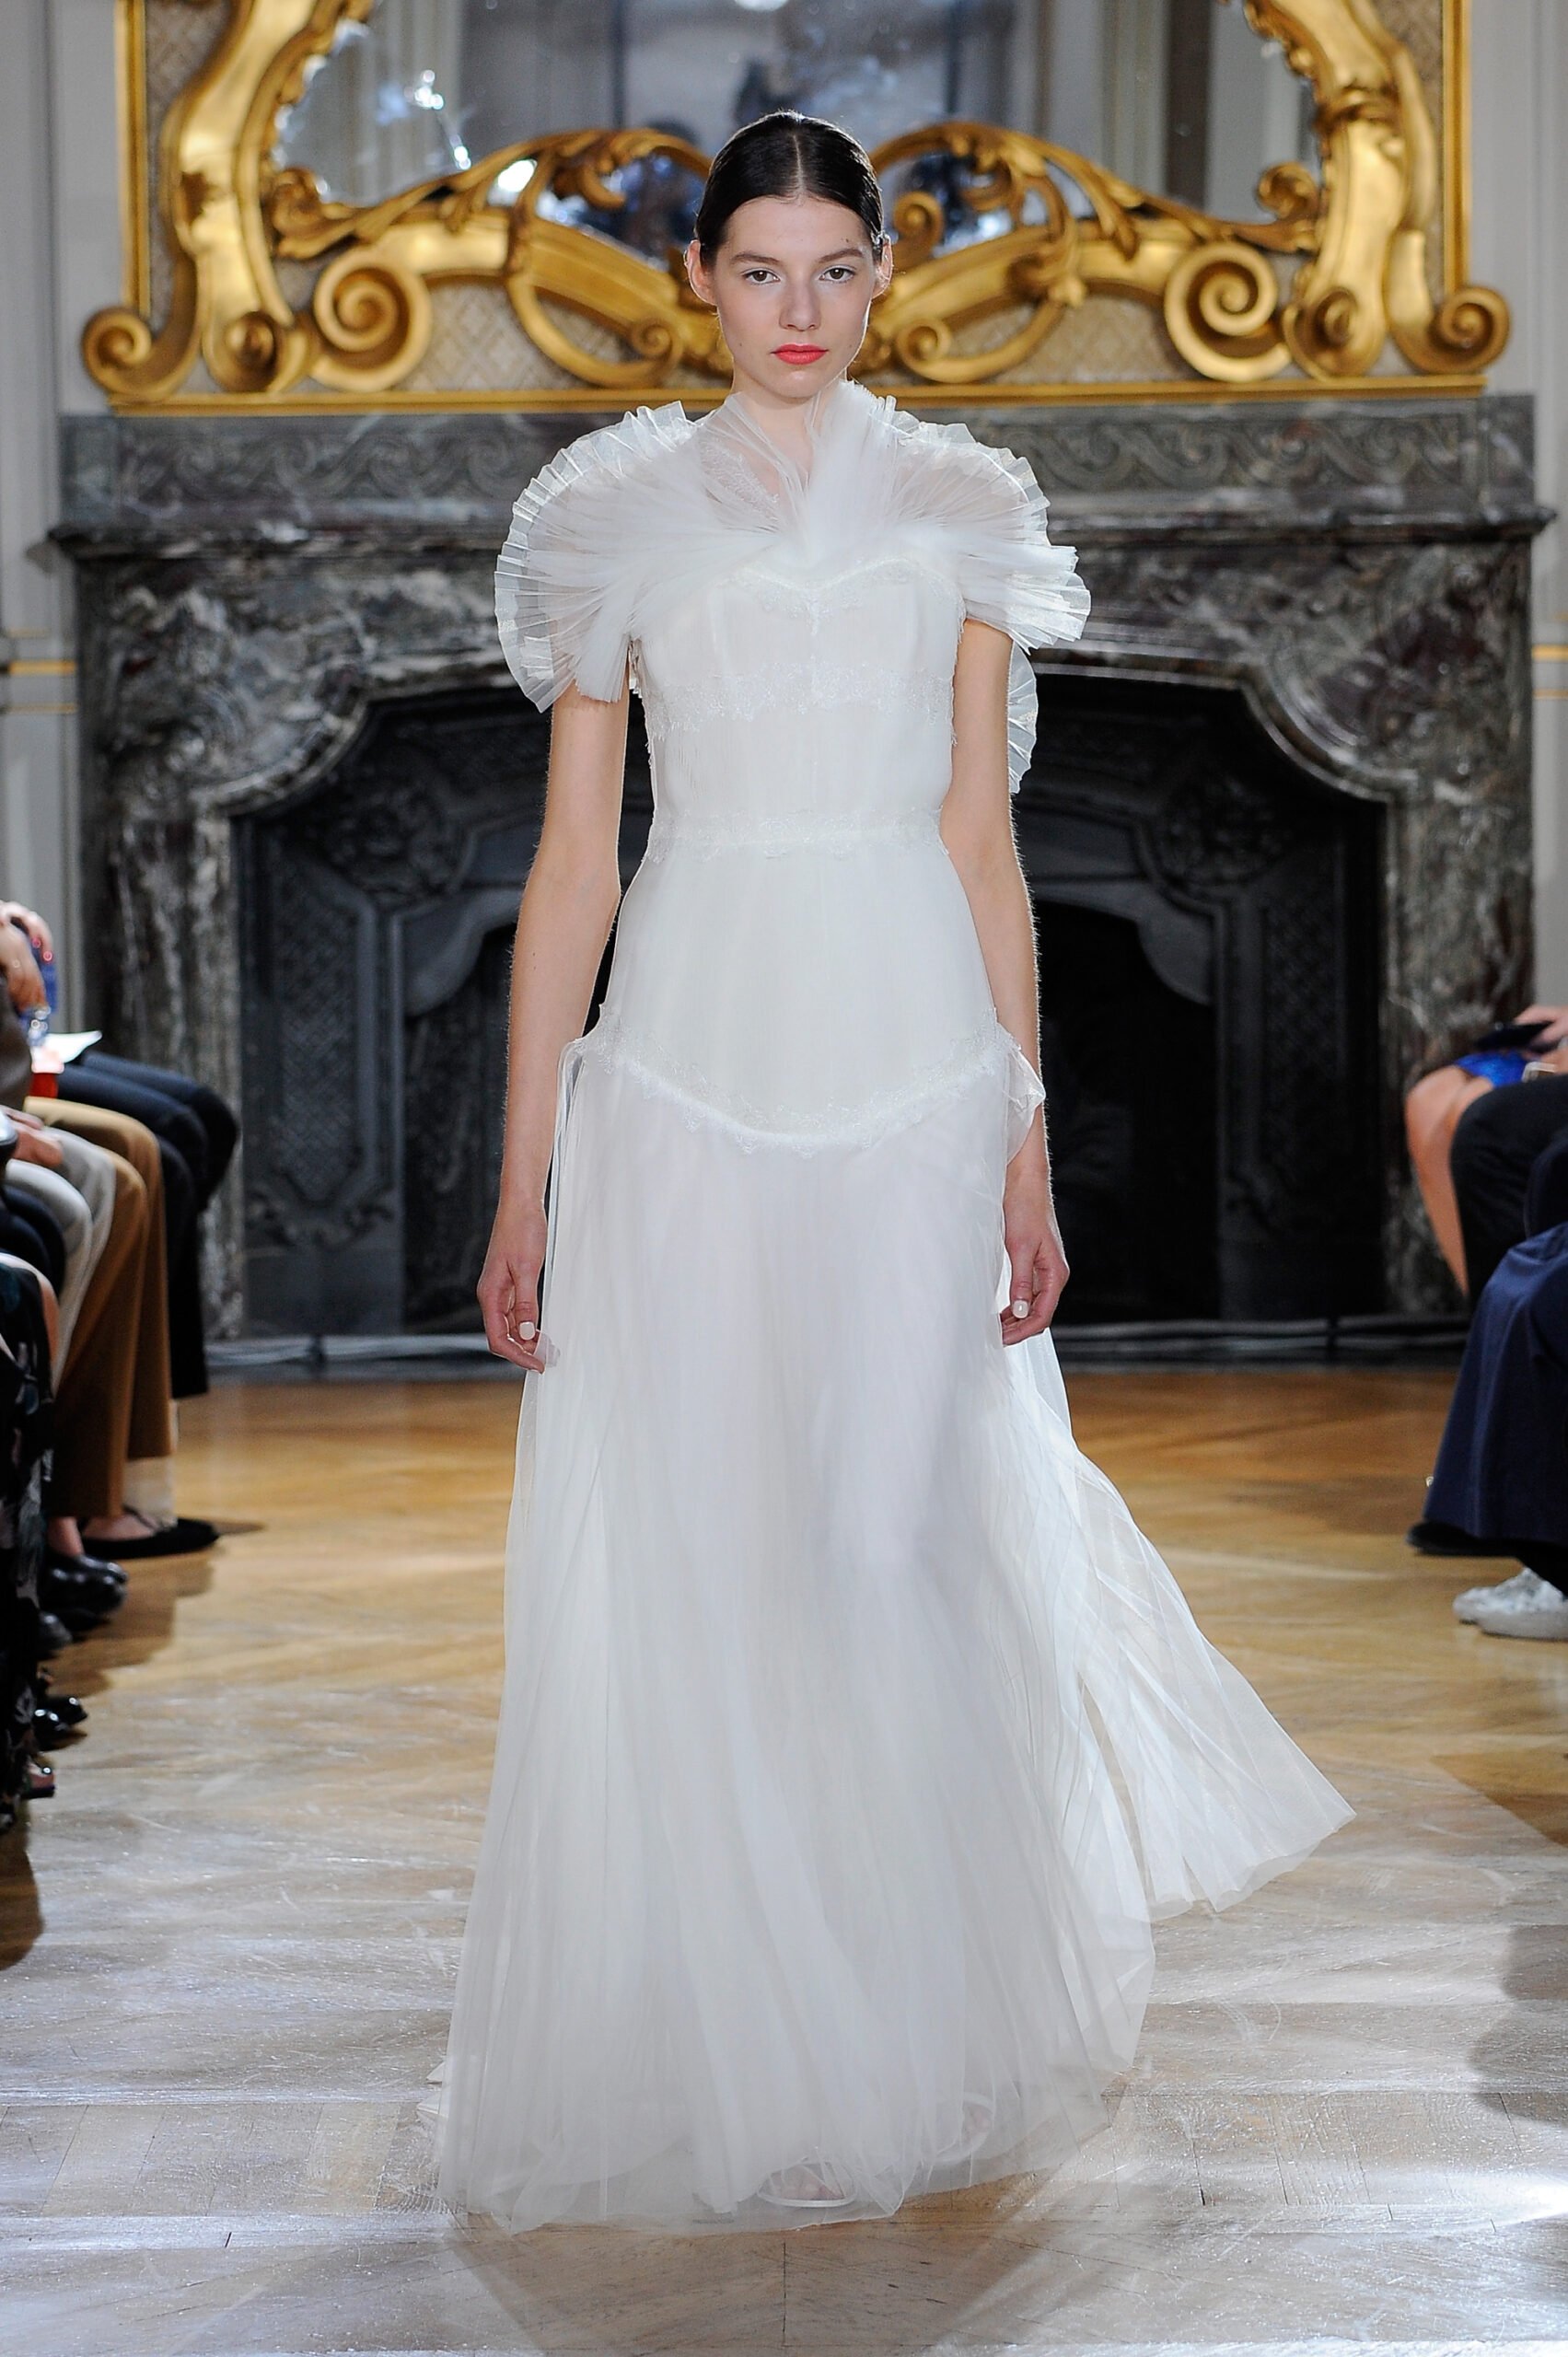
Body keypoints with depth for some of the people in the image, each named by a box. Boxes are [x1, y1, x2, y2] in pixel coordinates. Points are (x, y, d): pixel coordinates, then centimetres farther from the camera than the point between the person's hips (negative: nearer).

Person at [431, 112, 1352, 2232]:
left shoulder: (957, 509, 9)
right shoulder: (619, 514, 7)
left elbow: (982, 843, 8)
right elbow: (573, 862, 5)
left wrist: (1028, 1148, 3)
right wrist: (523, 1180, 1)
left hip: (909, 1073, 0)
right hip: (685, 1072, 0)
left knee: (899, 1540, 1)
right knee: (681, 1560, 0)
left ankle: (906, 2043, 19)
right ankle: (700, 2059, 13)